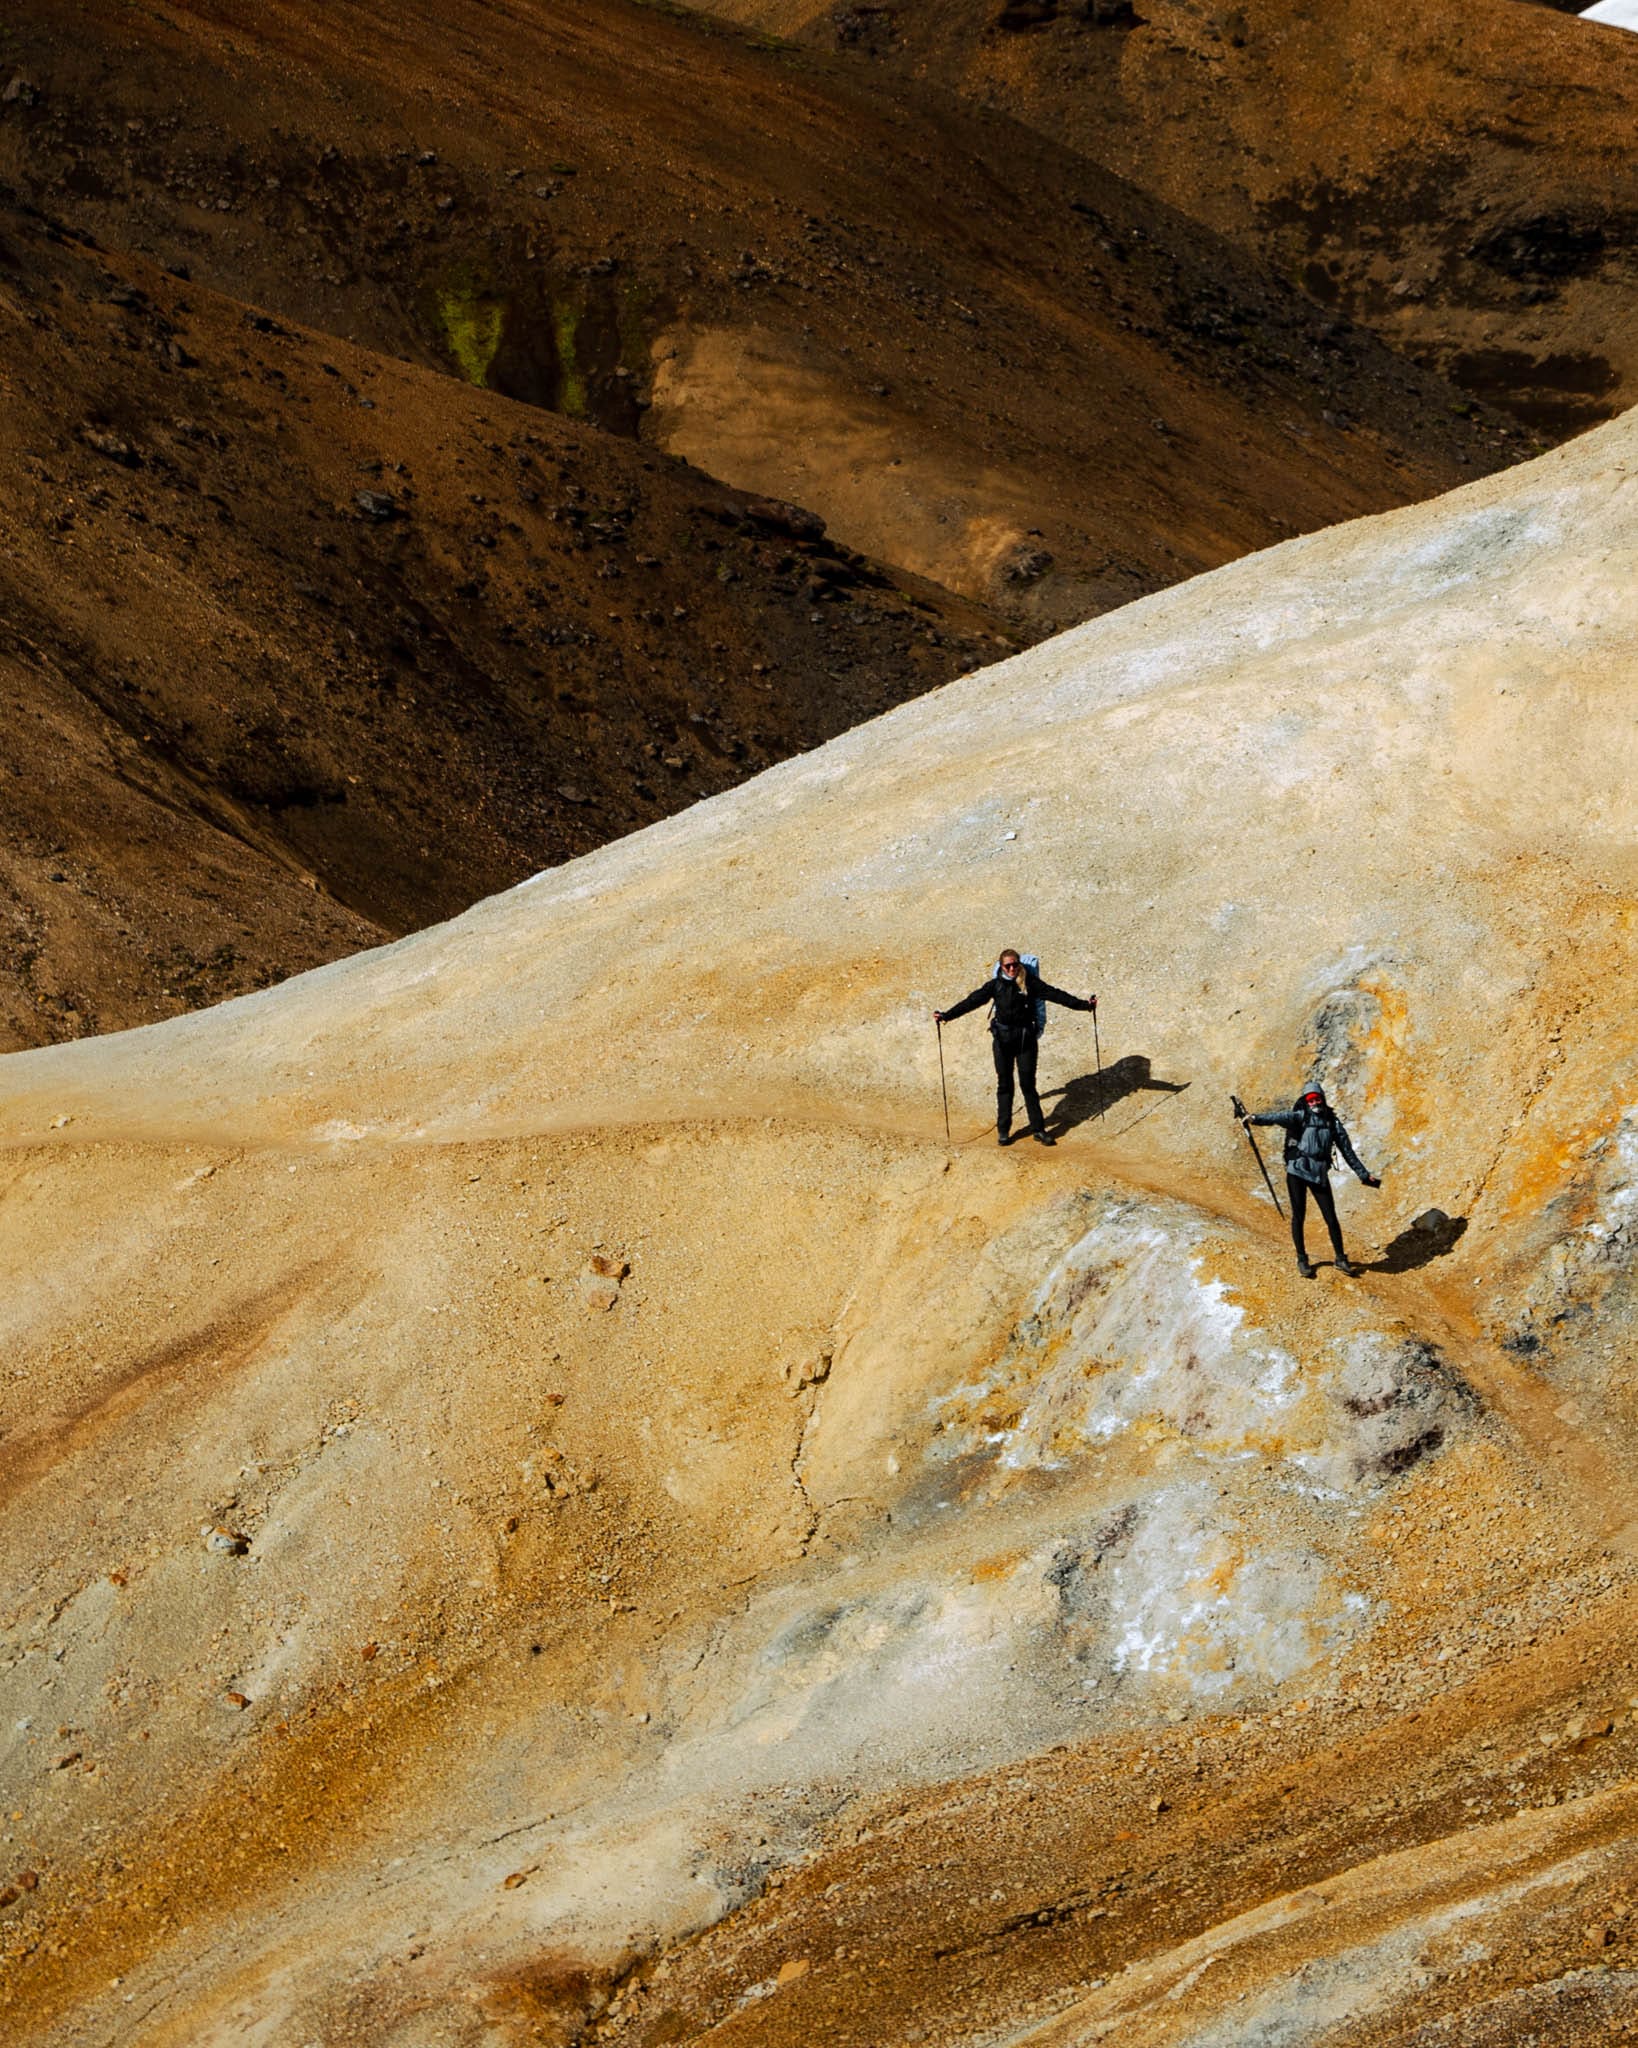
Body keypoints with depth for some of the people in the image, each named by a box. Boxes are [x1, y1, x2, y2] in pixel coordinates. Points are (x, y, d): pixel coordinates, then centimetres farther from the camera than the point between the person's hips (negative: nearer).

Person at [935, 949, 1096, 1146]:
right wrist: (946, 1015, -5)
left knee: (1028, 1083, -1)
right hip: (1002, 1039, 1)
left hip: (1026, 1038, -1)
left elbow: (1055, 995, -4)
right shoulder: (995, 986, 2)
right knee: (1004, 1084, 6)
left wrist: (1083, 1004, -10)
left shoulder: (1031, 983, -1)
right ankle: (1003, 1130, 12)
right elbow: (972, 1001, 0)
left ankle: (1038, 1129, 6)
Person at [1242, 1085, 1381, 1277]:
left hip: (1320, 1174, 2)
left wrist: (1363, 1175, 16)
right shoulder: (1300, 1117, 1)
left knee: (1331, 1218, 1)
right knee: (1299, 1216, 3)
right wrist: (1257, 1119, -37)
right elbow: (1281, 1117, -19)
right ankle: (1302, 1259, 14)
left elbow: (1347, 1150, 15)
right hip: (1297, 1171, -2)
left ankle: (1341, 1259, 14)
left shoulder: (1332, 1122, 10)